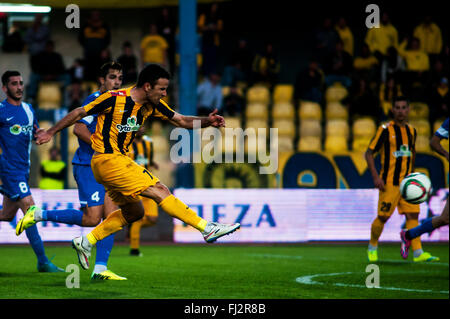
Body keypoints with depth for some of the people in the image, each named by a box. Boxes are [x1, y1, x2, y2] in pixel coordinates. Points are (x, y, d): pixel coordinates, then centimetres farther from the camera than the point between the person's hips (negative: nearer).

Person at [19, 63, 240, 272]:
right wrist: (51, 133, 0)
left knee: (133, 212, 15)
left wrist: (207, 121, -10)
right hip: (107, 159, -9)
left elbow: (182, 121, 8)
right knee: (159, 191, -14)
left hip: (118, 160, 9)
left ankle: (86, 242, 20)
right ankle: (207, 228, -17)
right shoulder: (114, 99, -16)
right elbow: (79, 113, -6)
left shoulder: (152, 105, 4)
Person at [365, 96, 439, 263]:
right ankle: (372, 247, 22)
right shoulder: (385, 129, -8)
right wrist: (376, 177, -15)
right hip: (389, 183, -5)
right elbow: (369, 153, -7)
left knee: (413, 214, -4)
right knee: (383, 217, -1)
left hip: (407, 182, 5)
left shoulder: (411, 131, 10)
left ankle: (418, 253, -9)